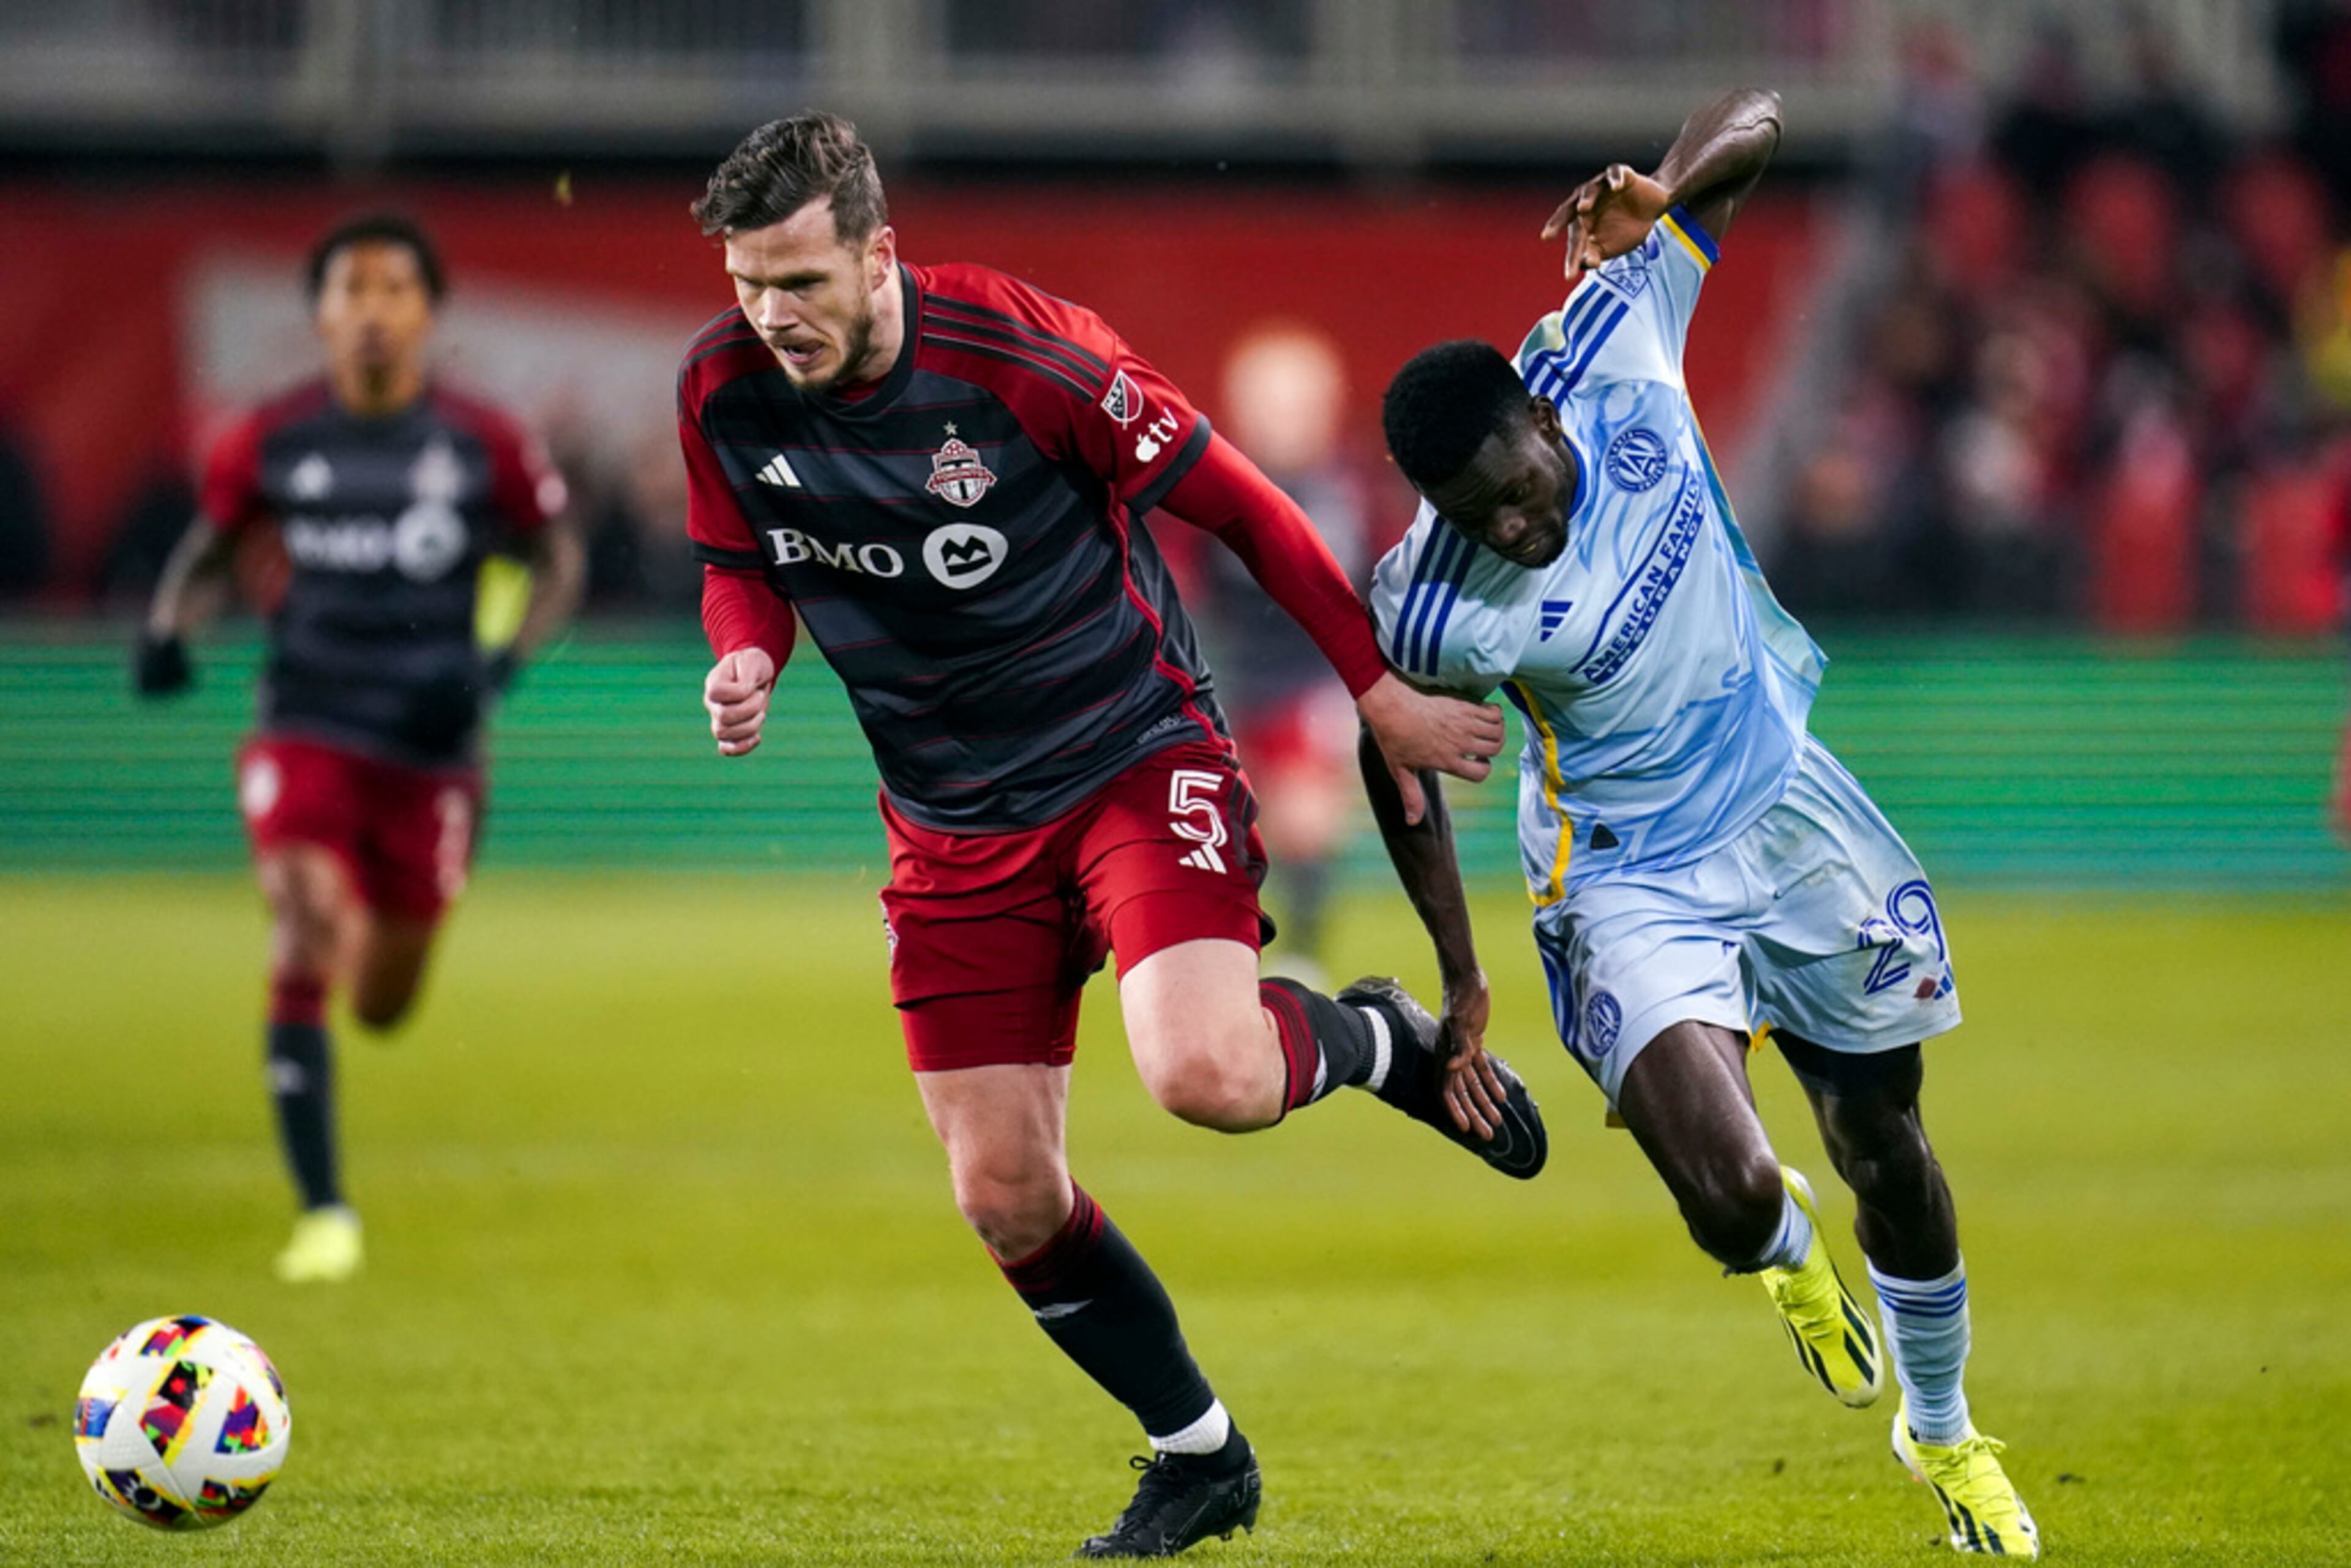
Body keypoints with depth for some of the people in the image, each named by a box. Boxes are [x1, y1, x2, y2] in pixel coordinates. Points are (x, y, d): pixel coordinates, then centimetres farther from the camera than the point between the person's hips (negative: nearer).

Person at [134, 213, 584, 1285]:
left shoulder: (483, 446, -4)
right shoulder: (273, 442, -2)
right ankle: (323, 1214, -17)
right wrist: (168, 630, -8)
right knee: (302, 949, -21)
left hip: (431, 748, 1)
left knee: (383, 1006, 10)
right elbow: (208, 548, 13)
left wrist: (502, 665, -9)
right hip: (306, 738, -1)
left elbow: (557, 561, 7)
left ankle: (376, 932, 51)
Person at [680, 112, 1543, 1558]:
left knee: (1208, 1079, -28)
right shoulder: (725, 391, -8)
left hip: (1138, 757, -5)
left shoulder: (1018, 350, -21)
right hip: (955, 825, 5)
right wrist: (746, 657, -14)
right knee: (1007, 1198, 0)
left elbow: (1236, 503, -11)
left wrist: (1379, 692, -7)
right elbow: (745, 565, 10)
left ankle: (1377, 1043, 8)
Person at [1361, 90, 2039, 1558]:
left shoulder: (1609, 346, -21)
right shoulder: (1436, 607, -28)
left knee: (1889, 1149, 15)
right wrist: (1462, 979, -3)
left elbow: (1752, 121, -11)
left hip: (1786, 805, 4)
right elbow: (1394, 763, -7)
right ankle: (1789, 1251, 22)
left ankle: (1944, 1434, 42)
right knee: (1732, 1199, -20)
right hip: (1630, 881, -4)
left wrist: (1657, 199, -33)